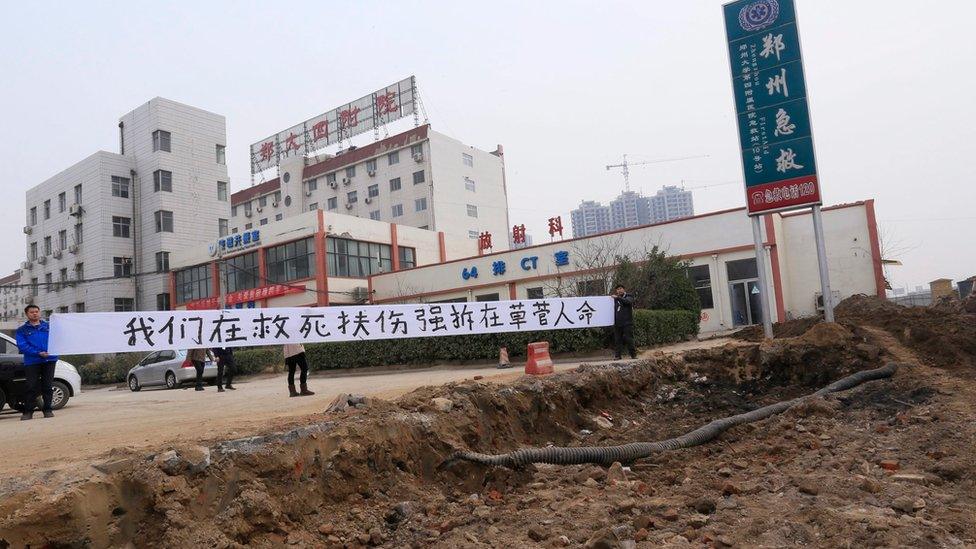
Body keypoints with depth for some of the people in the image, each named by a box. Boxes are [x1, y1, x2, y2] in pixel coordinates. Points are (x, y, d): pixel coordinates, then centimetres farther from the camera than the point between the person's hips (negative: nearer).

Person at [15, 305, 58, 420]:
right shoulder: (22, 330, 9)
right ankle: (28, 411, 5)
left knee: (48, 386, 3)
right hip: (31, 362, -1)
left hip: (49, 360, 1)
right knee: (32, 387, -4)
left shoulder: (49, 326, 15)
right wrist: (38, 353, -15)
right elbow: (22, 345, -4)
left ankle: (47, 409, 10)